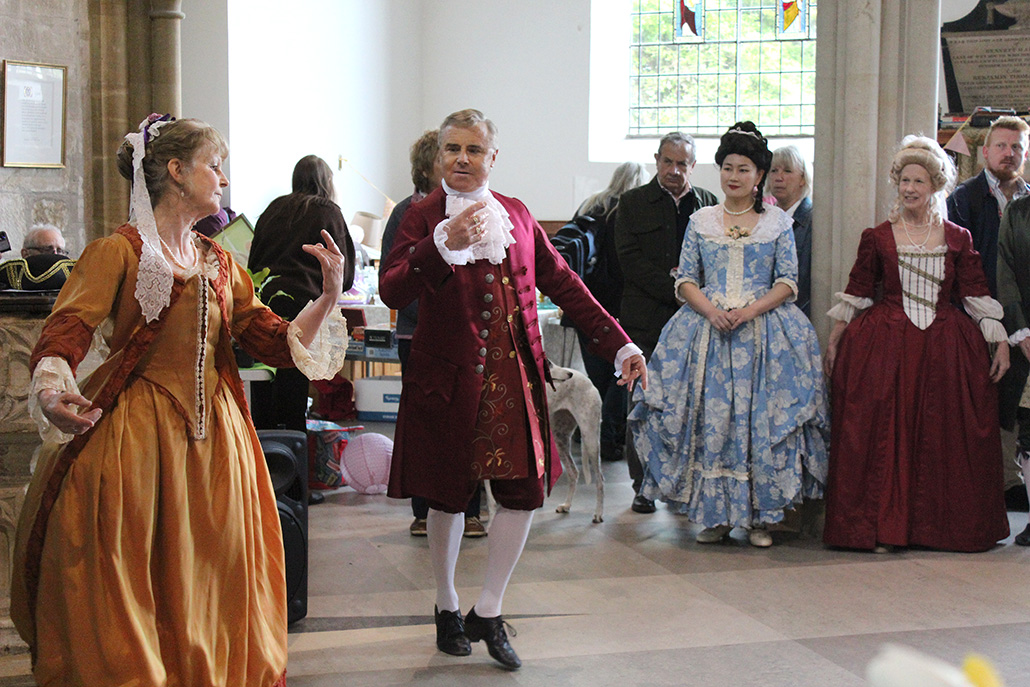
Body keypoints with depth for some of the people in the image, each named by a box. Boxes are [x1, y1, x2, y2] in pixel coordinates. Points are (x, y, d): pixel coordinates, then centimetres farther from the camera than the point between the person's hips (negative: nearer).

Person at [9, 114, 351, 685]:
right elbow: (62, 337, -16)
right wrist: (52, 392, -37)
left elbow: (276, 341, 11)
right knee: (125, 597, -2)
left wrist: (328, 297, -4)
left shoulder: (218, 263, 14)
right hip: (134, 439, -6)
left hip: (212, 439, 6)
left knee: (204, 587, 9)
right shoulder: (118, 251, -6)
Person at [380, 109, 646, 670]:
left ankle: (488, 613, 16)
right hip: (449, 377, -3)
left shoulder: (515, 213, 10)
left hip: (515, 375, 4)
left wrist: (619, 345, 11)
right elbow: (391, 291, -18)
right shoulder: (423, 216, -3)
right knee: (447, 496, 7)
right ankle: (447, 608, 29)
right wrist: (444, 243, -33)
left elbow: (562, 283, 15)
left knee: (524, 491, 0)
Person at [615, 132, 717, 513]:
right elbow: (631, 260, -4)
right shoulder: (633, 202, 6)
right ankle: (644, 486, 9)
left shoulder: (708, 203, 13)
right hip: (646, 321, -2)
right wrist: (675, 291, -12)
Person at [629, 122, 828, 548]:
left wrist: (751, 311, -13)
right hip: (708, 328, 1)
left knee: (762, 417, -6)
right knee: (708, 416, -4)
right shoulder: (701, 221, 11)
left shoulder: (778, 222, 7)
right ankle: (715, 514, 4)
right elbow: (685, 279, 7)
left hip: (765, 329, -1)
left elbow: (787, 282, 3)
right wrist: (711, 311, -11)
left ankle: (761, 516, 2)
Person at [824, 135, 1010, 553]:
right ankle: (884, 528, 3)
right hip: (884, 346, -1)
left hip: (945, 348, 1)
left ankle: (941, 525, 11)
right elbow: (856, 294, 8)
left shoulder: (958, 239, 7)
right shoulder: (877, 238, 4)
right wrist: (834, 341, 5)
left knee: (943, 436, 1)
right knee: (882, 434, -4)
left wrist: (1000, 342, 0)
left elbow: (977, 296, 6)